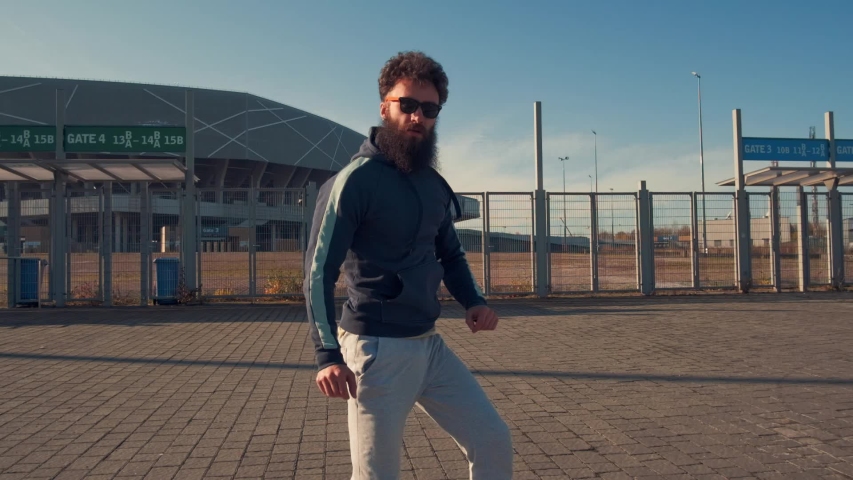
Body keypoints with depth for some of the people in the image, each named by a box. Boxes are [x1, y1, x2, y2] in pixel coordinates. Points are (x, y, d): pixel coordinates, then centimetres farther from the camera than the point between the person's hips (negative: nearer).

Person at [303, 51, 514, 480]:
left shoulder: (434, 184, 9)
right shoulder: (355, 180, -13)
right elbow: (318, 272, -17)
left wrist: (472, 301, 3)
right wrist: (327, 353, -29)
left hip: (431, 345, 7)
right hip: (377, 350, -7)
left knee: (494, 442, 11)